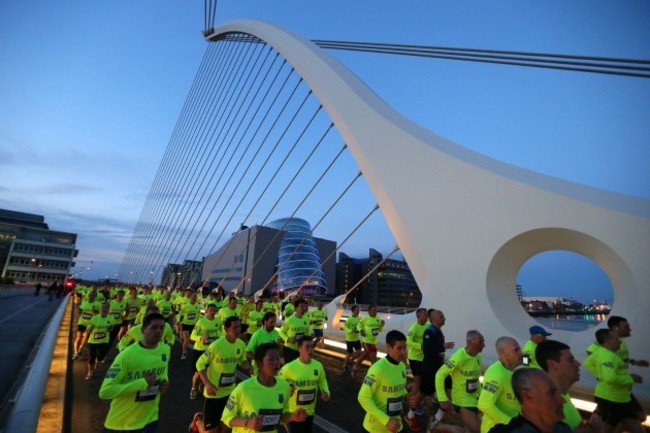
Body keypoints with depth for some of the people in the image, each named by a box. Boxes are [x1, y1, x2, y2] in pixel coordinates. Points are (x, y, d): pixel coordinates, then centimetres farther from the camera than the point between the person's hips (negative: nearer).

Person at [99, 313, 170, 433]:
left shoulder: (165, 350, -7)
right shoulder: (127, 355, -24)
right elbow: (104, 392, -25)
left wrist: (165, 382, -9)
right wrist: (143, 383, -29)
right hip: (120, 423, -3)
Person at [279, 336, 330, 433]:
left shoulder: (318, 365, -13)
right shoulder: (290, 367, -26)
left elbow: (322, 380, 7)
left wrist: (326, 392, -10)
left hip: (310, 411, 5)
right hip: (293, 411, -4)